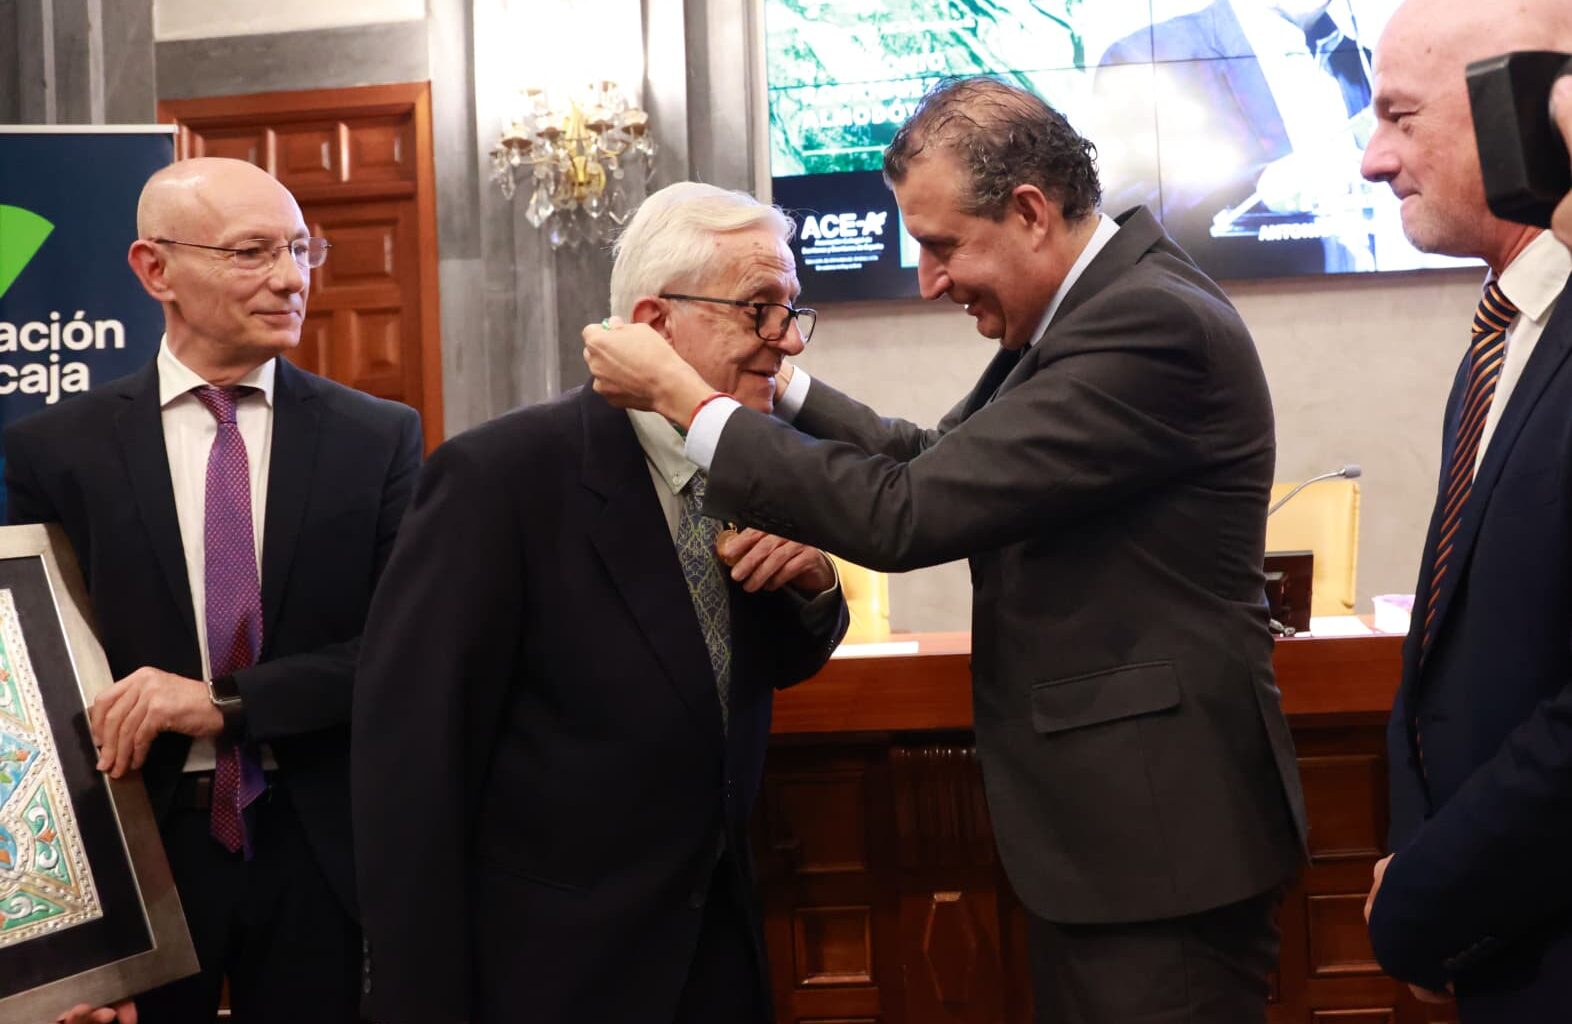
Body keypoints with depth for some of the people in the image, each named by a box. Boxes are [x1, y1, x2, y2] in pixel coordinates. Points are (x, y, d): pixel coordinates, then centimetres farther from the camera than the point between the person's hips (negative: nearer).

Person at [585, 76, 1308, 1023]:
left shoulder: (1152, 322, -22)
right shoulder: (1086, 308, 8)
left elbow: (911, 512, -25)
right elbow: (939, 460, 15)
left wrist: (686, 397, -18)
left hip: (1157, 838, -9)